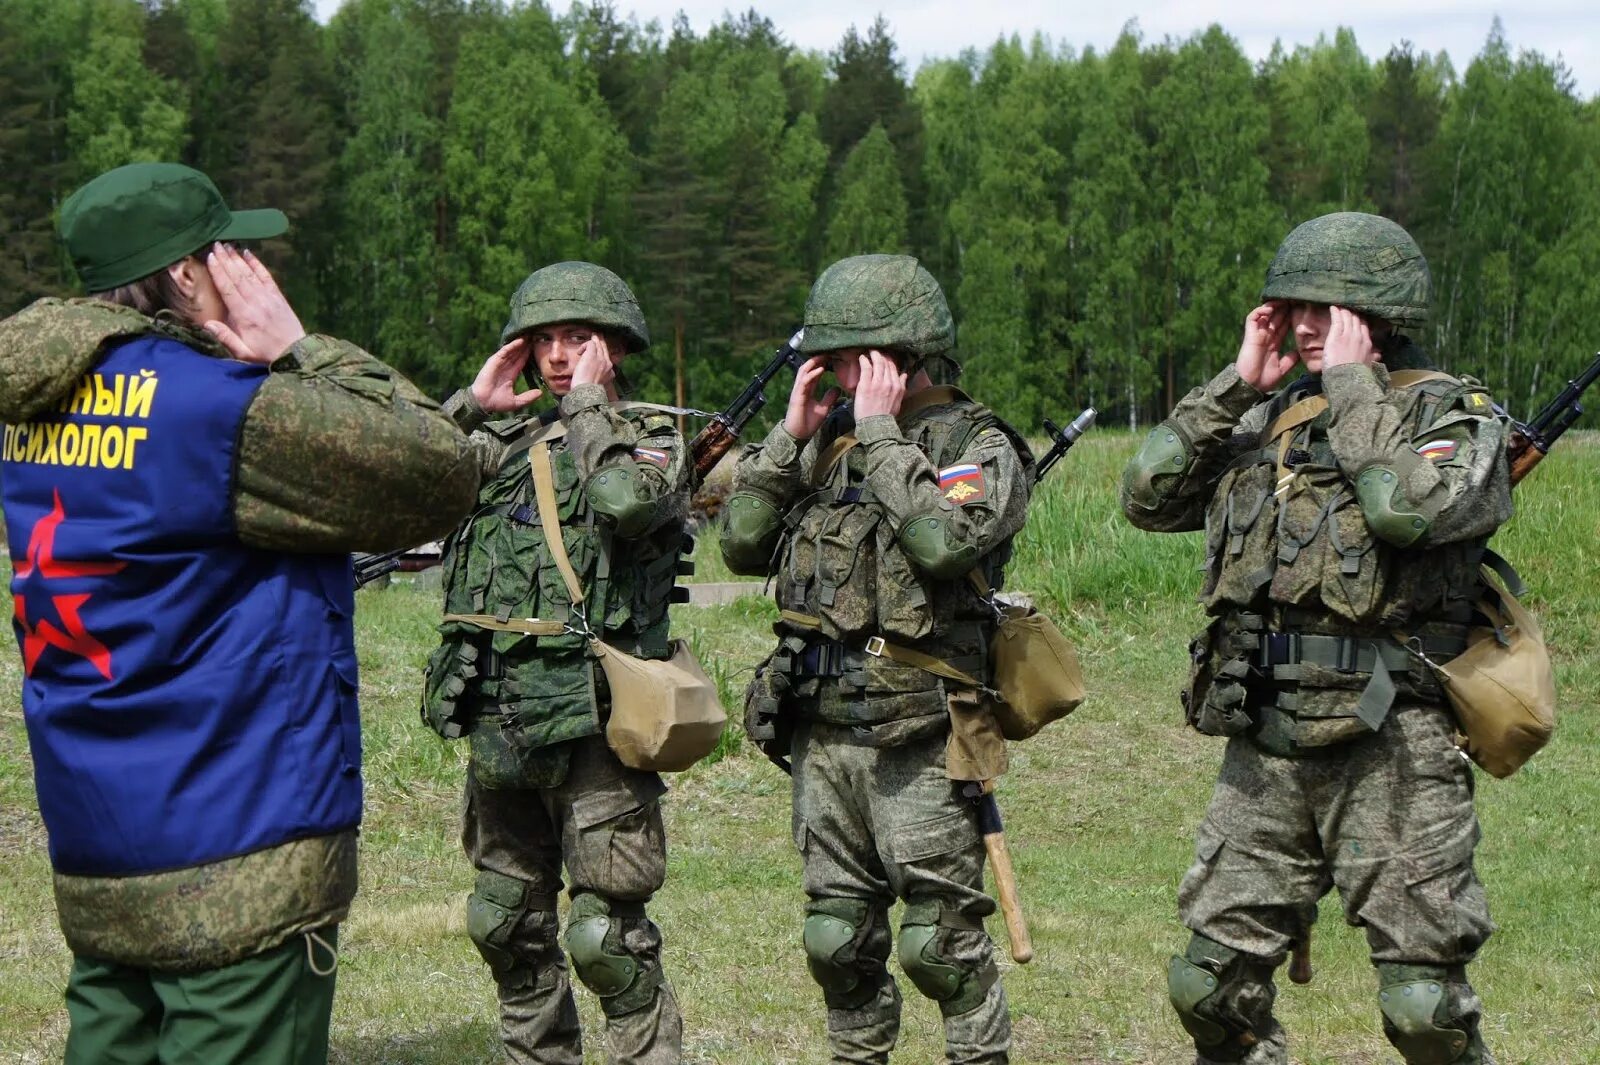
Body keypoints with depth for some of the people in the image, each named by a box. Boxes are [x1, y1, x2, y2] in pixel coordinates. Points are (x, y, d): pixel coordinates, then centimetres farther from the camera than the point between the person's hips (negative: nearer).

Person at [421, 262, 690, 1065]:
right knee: (506, 924, 16)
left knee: (605, 935, -7)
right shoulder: (507, 442, 13)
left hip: (593, 722, -6)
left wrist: (589, 402, -12)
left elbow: (626, 500, -24)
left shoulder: (652, 438, -1)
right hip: (499, 720, 6)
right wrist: (471, 404, 2)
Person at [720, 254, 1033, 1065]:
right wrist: (789, 435, 2)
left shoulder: (979, 445, -4)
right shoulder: (832, 439, 12)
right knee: (838, 937, 14)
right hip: (821, 732, 6)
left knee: (942, 943, -2)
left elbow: (944, 541, -25)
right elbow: (743, 545, 8)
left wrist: (882, 433, -15)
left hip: (917, 741, -6)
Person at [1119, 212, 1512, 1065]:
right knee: (1211, 988, 8)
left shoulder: (1454, 415, -2)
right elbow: (1148, 497, 8)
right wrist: (1236, 385, 5)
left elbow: (1409, 508, -23)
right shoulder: (1272, 416, 15)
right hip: (1263, 750, 6)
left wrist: (1351, 385, -11)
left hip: (1388, 747, -5)